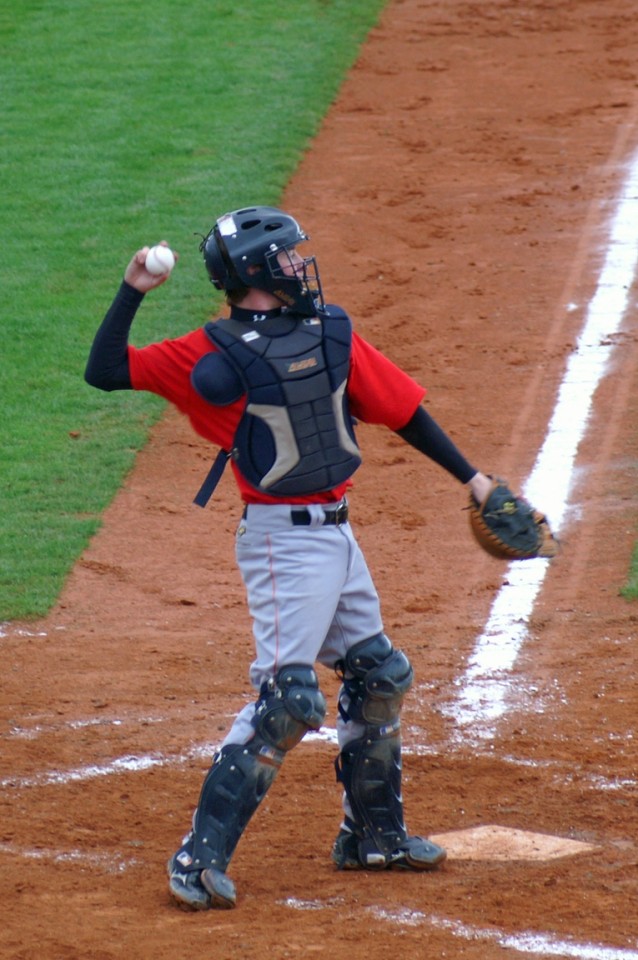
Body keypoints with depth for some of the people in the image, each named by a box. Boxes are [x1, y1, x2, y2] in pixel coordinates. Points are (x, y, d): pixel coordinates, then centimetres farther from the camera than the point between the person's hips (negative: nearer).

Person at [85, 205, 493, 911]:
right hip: (284, 539, -8)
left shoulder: (332, 332, 7)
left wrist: (469, 477, 14)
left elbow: (399, 407, 13)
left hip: (335, 531, 8)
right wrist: (132, 293, -22)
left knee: (379, 675, 18)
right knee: (287, 698, -16)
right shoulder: (214, 353, -11)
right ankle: (200, 858, -14)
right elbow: (106, 372, -15)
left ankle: (372, 834, 35)